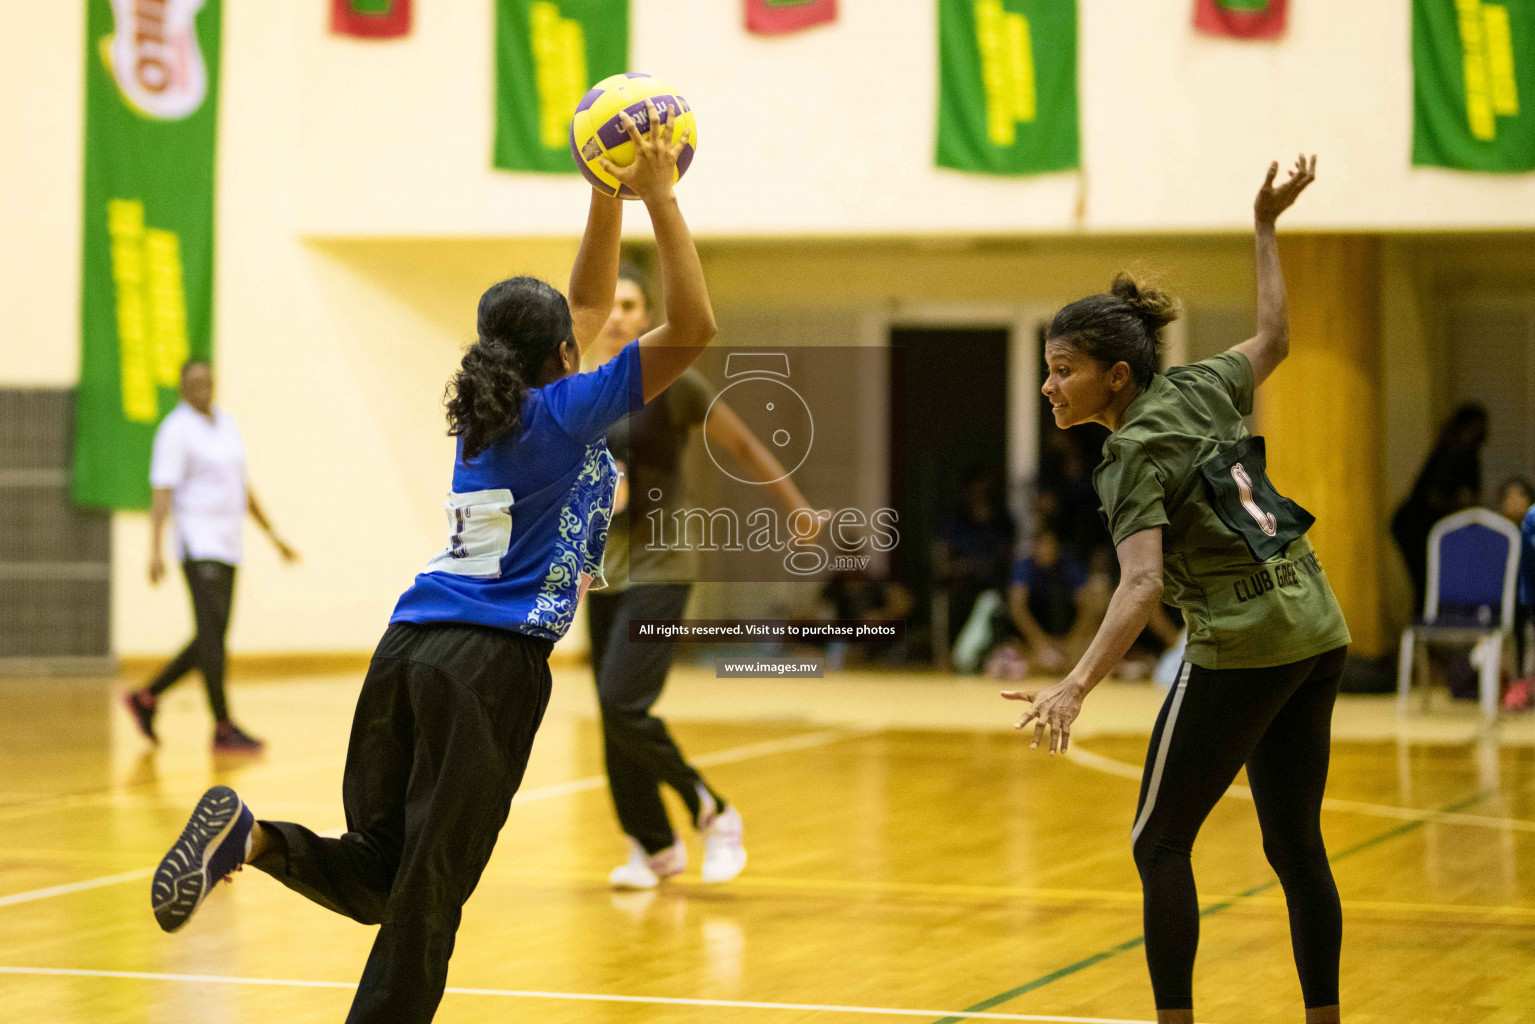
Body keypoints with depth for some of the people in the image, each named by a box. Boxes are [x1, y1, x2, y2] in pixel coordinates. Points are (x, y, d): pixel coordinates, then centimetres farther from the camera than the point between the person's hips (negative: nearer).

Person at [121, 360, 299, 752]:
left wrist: (272, 534, 23)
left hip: (228, 544, 8)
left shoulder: (226, 423, 15)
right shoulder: (176, 429, -8)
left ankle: (147, 698, 21)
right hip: (199, 543, -8)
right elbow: (163, 492, -15)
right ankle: (223, 727, -10)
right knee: (212, 632, -11)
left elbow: (242, 487, 23)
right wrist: (155, 549, -24)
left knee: (211, 638, 9)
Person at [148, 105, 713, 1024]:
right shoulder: (568, 412, -2)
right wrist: (660, 200, -4)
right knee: (428, 888, -5)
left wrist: (609, 196, 28)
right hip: (492, 664, -7)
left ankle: (250, 837, -13)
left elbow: (588, 307, 32)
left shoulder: (491, 405, 19)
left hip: (409, 647, 7)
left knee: (379, 875, 11)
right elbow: (693, 327, -7)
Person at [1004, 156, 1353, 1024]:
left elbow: (1143, 585, -27)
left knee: (1161, 845, 1)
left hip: (1242, 645, -8)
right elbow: (1275, 339, 25)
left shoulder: (1135, 458, -14)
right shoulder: (1199, 388, 6)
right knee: (1296, 843, 13)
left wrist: (1076, 686, -38)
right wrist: (1266, 228, 32)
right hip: (1318, 629, 8)